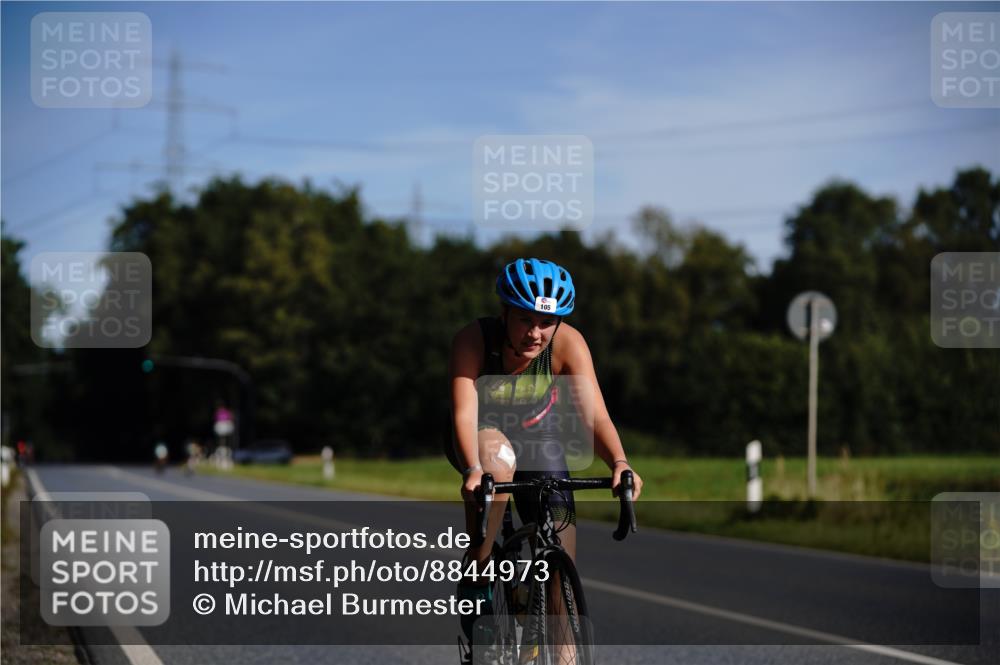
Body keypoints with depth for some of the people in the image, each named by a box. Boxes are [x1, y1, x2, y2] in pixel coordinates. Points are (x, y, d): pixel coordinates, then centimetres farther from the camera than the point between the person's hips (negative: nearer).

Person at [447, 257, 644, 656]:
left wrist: (619, 463, -51)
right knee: (498, 458, -40)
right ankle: (475, 578, -23)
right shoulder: (473, 340, -30)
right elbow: (464, 413, -39)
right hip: (483, 435, -2)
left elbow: (595, 415, -33)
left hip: (537, 436, 2)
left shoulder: (568, 343, -26)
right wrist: (472, 470, -57)